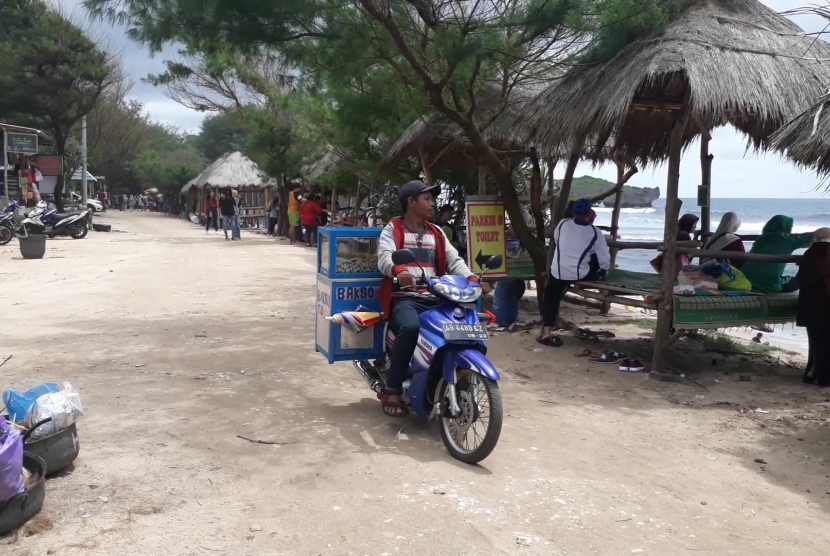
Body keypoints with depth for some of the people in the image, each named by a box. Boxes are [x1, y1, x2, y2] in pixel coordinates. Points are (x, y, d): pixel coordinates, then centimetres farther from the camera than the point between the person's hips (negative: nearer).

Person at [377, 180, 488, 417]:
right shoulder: (392, 229, 5)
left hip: (435, 298, 5)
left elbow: (454, 260, 10)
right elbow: (385, 257, -14)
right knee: (410, 328, -37)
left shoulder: (436, 233, 21)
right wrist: (399, 271, -38)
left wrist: (473, 279, -11)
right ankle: (392, 391, -23)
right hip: (405, 298, -5)